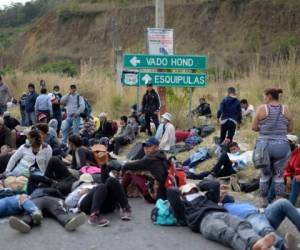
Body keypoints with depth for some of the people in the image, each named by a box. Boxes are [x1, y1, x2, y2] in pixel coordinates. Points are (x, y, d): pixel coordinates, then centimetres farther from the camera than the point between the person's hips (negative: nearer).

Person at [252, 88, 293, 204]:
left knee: (264, 175, 12)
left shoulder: (262, 108, -3)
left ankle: (264, 202, 20)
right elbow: (290, 128, 8)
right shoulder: (285, 109, 3)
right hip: (281, 146, 1)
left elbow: (254, 127, -2)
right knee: (279, 176, 10)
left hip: (264, 146, -1)